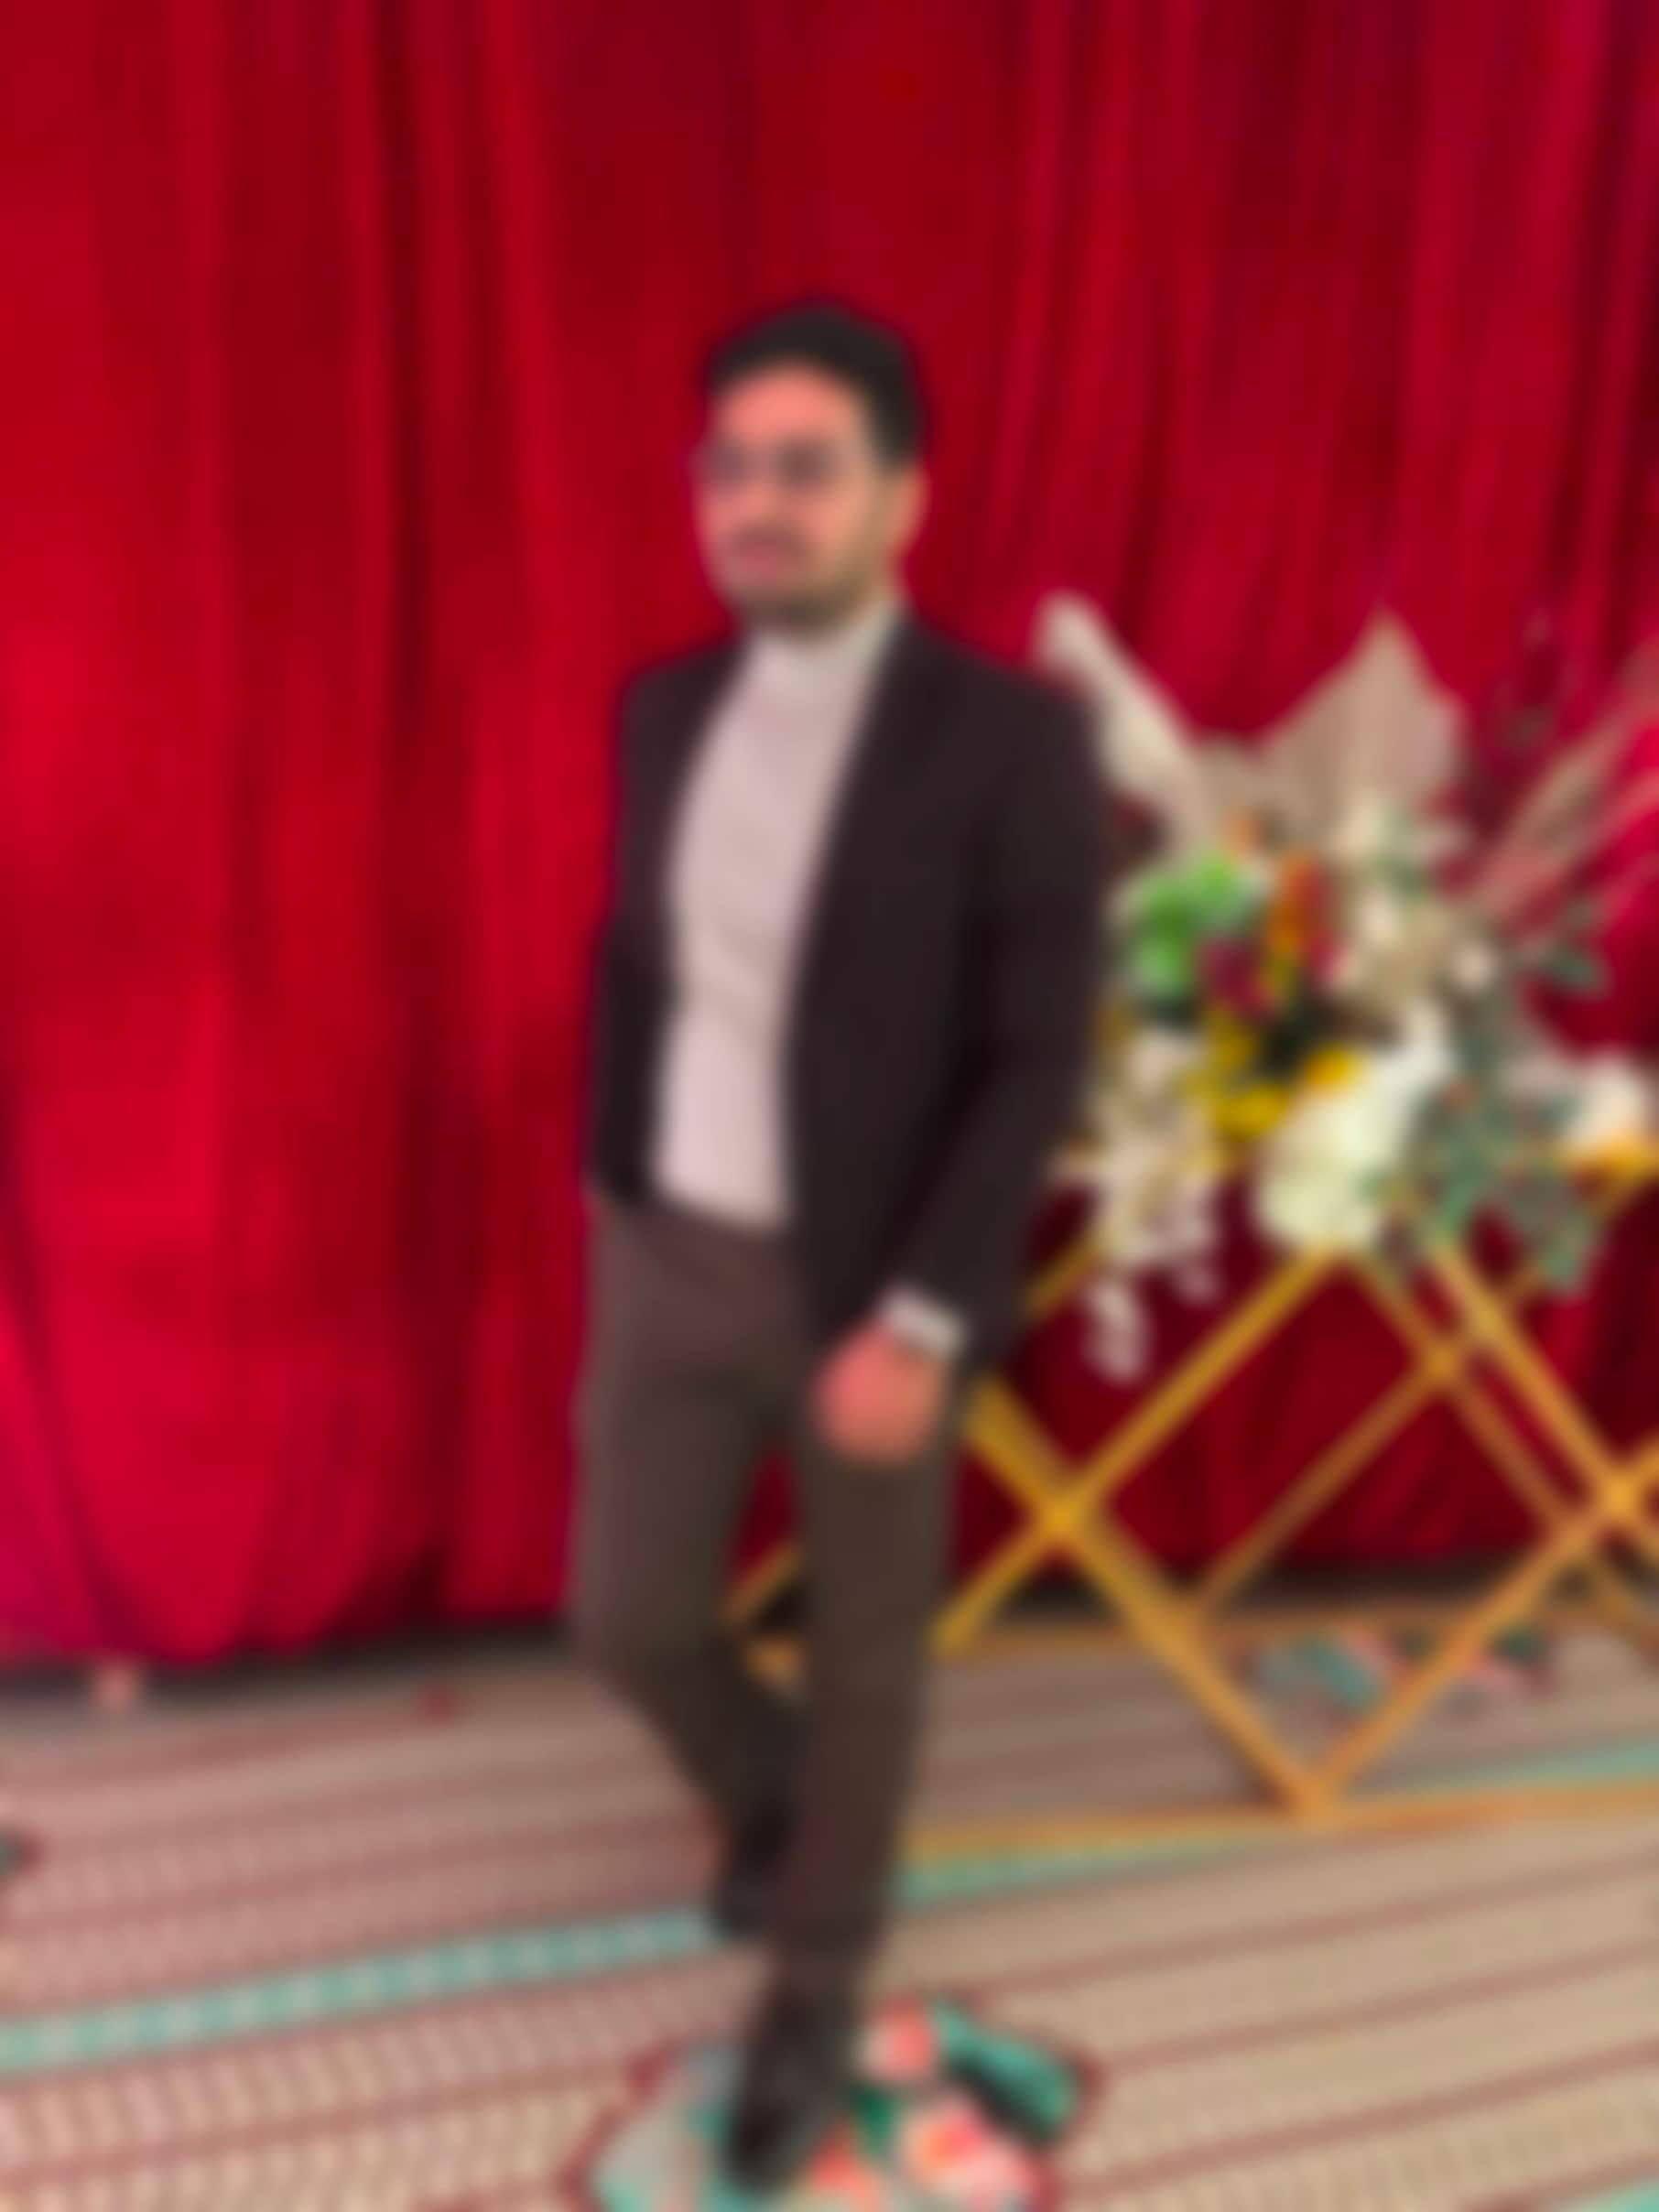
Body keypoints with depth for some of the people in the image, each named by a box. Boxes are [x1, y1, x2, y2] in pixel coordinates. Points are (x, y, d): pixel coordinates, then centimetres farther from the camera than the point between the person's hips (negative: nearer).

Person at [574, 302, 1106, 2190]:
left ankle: (815, 1978, 41)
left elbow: (1037, 1062, -16)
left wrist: (920, 1325, -19)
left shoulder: (1009, 738, -16)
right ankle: (770, 1801, 48)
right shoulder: (666, 711, 1)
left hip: (878, 1284, -4)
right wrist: (608, 1186, 14)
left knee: (862, 1655, 14)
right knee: (630, 1613, 13)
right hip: (670, 1254, 5)